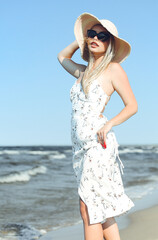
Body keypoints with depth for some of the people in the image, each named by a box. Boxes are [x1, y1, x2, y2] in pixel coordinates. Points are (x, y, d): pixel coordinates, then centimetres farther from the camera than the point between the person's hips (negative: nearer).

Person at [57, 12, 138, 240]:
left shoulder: (113, 69, 0)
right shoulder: (84, 72, 19)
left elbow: (132, 105, -2)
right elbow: (62, 56, 38)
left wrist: (109, 124, -17)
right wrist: (81, 39, 25)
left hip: (98, 144, -7)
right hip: (80, 145, 7)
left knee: (89, 209, -10)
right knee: (101, 209, 8)